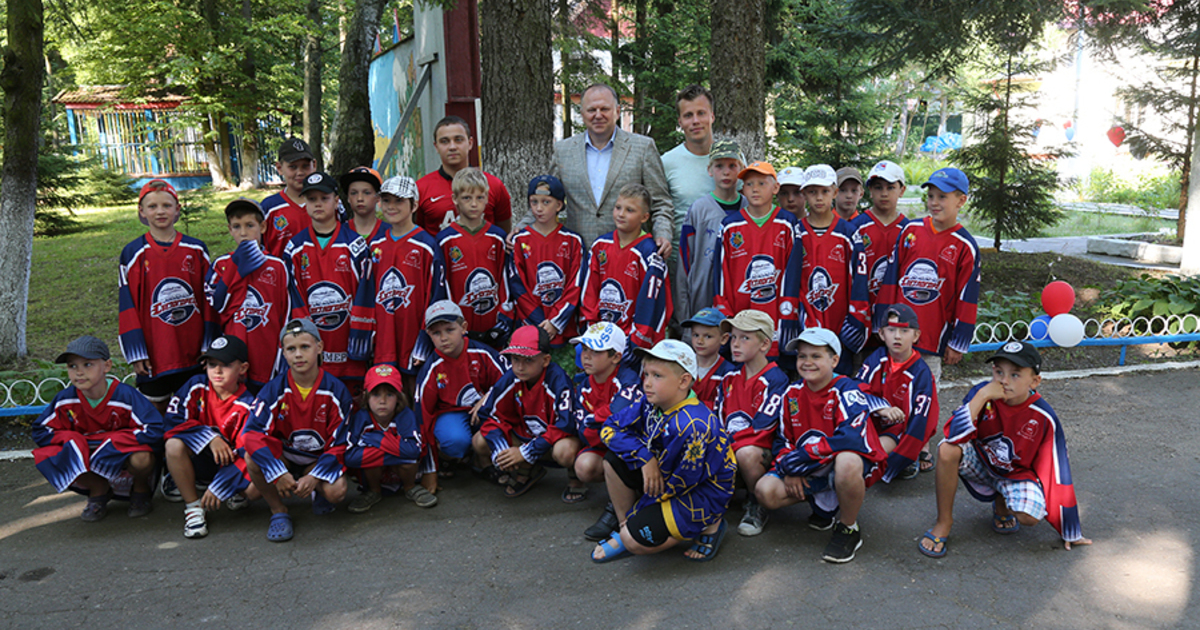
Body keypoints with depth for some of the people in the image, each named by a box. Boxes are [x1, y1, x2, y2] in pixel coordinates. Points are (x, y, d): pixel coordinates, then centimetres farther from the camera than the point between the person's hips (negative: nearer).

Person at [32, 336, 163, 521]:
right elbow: (40, 431, 0)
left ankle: (140, 489, 1)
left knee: (142, 460, -39)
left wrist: (110, 440, -28)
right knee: (44, 457, -20)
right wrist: (74, 440, -17)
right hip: (87, 461, 4)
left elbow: (154, 430, -29)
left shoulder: (125, 395, -23)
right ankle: (98, 490, 4)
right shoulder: (65, 400, -10)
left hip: (123, 456, -4)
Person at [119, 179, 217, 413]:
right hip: (154, 355, -1)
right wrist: (136, 353, -3)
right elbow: (128, 307, 1)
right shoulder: (132, 254, 1)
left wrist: (209, 346, 1)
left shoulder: (196, 249, 3)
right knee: (156, 413, 7)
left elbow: (209, 299, 5)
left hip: (193, 353, 1)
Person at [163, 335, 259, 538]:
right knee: (174, 444, -28)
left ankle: (238, 496, 10)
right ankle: (193, 506, -13)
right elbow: (172, 420, -14)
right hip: (199, 461, 2)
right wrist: (210, 438, -23)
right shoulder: (197, 386, -7)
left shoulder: (248, 405, -14)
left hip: (231, 465, -2)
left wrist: (219, 487, -25)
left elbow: (246, 450, -18)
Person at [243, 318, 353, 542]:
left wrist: (314, 477, -24)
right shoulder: (275, 389, -13)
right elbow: (253, 432, -22)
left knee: (336, 492, -30)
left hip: (319, 459, -1)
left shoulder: (335, 390, -14)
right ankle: (278, 511, -7)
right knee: (252, 457, -30)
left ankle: (319, 492, 10)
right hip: (283, 458, 1)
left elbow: (339, 442, -11)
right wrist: (278, 474, -32)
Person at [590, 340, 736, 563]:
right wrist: (645, 459, -20)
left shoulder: (693, 426, -31)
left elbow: (680, 483, -24)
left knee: (636, 539, -22)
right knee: (614, 460, -7)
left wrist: (635, 512, -13)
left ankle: (709, 526, -1)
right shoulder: (651, 405, -7)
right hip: (667, 475, 8)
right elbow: (610, 427, -2)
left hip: (701, 492, -8)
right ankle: (626, 532, 5)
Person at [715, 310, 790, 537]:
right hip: (728, 449, 5)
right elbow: (717, 417, 11)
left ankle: (757, 508, -10)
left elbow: (763, 425, -18)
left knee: (746, 453, -38)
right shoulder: (730, 378, 11)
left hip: (763, 451, -5)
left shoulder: (776, 379, -10)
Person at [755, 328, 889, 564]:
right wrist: (789, 470, -12)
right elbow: (782, 440, 8)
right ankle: (824, 503, 12)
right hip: (809, 472, 6)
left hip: (852, 462, -6)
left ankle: (848, 529, -14)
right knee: (766, 491, -16)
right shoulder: (793, 393, 3)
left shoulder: (845, 390, -15)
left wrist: (802, 458, -28)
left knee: (847, 461, -42)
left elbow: (849, 438, -30)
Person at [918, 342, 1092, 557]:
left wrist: (1071, 533, -8)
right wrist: (982, 396, -38)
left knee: (1030, 516, -30)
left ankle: (1001, 504, 10)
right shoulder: (981, 392, -21)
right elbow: (954, 436, -32)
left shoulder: (1043, 417, -21)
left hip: (1017, 473, 0)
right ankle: (943, 523, -11)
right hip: (980, 462, 1)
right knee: (947, 450, -31)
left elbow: (1058, 472, -13)